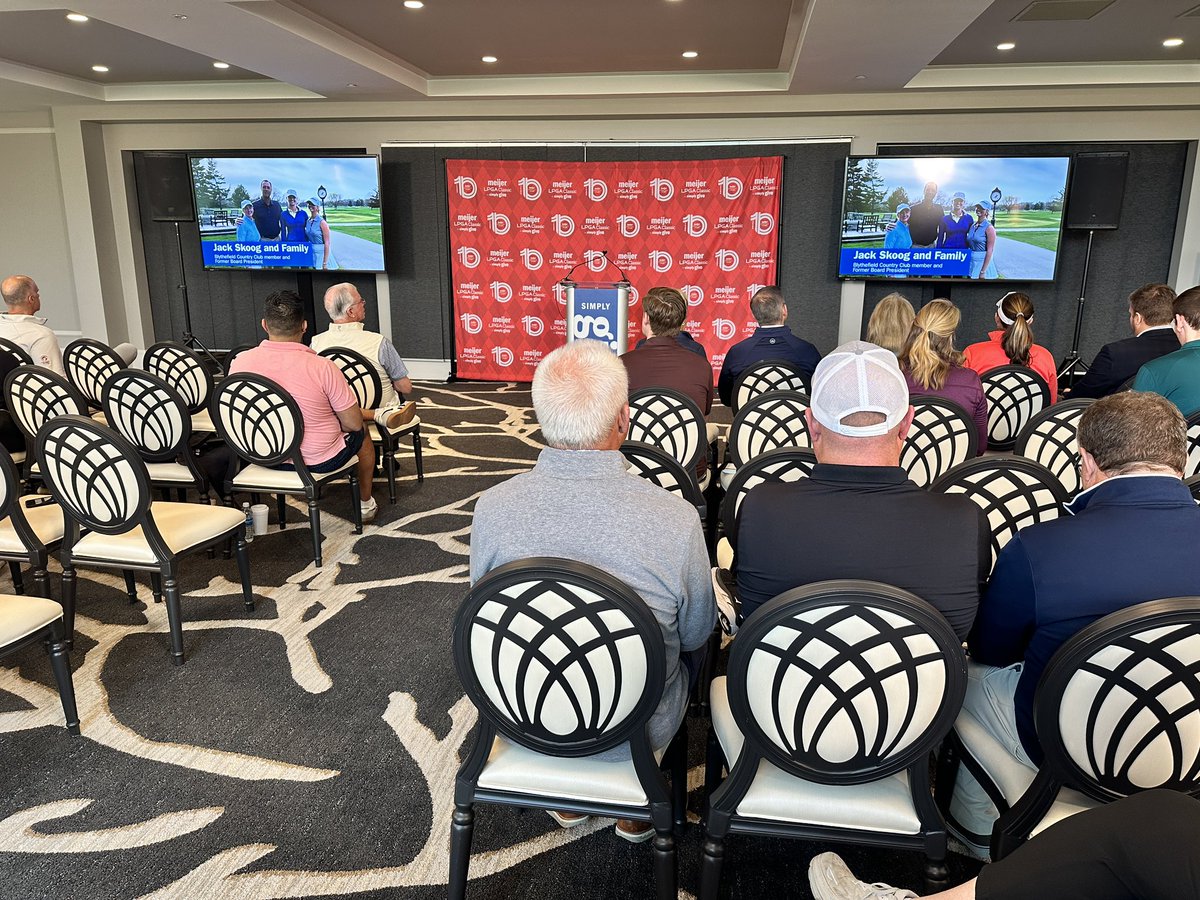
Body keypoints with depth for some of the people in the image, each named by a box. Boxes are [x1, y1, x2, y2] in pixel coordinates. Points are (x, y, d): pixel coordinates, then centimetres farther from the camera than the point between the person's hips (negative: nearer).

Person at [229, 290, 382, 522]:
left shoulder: (239, 362, -15)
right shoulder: (322, 368, -28)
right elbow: (353, 424, -17)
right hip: (320, 460, -4)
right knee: (361, 436, 28)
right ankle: (365, 504, 45)